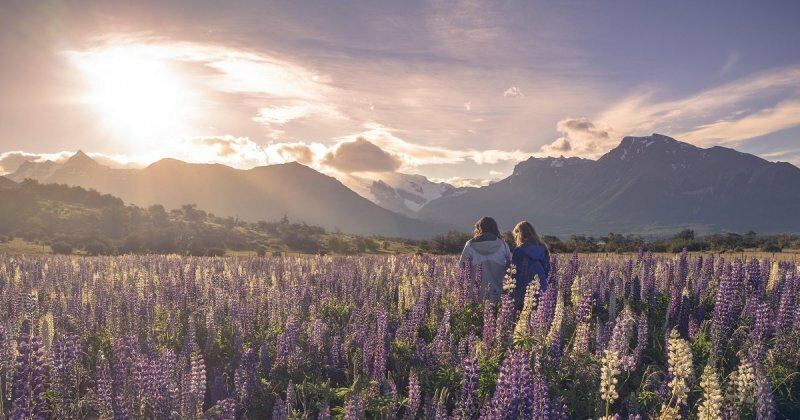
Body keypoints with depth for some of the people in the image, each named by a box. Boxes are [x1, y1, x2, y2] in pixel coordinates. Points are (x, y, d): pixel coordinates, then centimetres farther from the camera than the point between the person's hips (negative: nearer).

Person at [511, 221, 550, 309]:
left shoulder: (519, 251, -10)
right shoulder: (543, 249, 8)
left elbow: (515, 273, -10)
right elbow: (548, 270, 14)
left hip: (523, 293, -5)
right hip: (541, 293, 5)